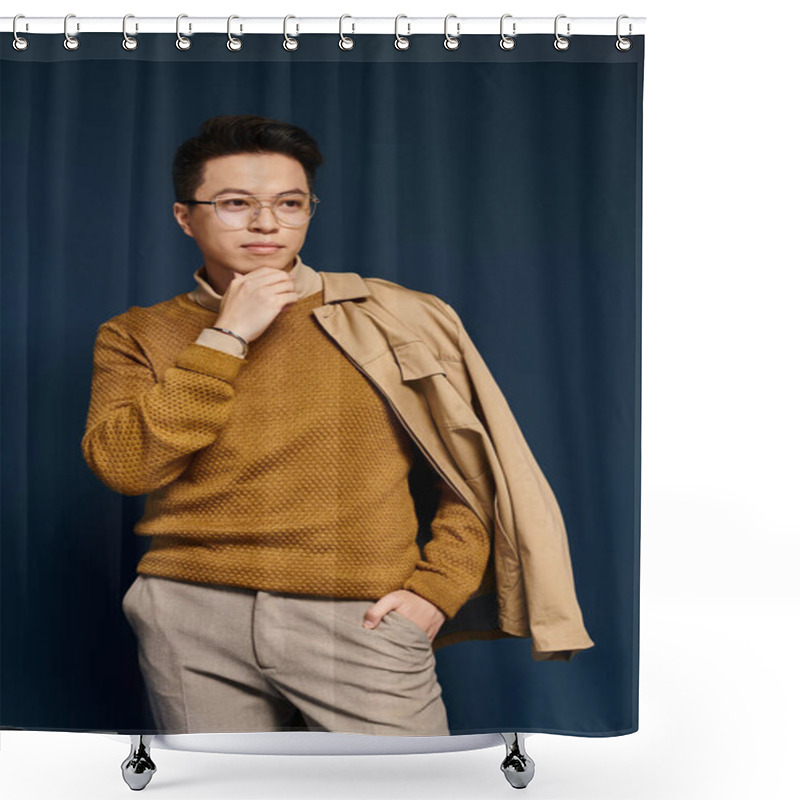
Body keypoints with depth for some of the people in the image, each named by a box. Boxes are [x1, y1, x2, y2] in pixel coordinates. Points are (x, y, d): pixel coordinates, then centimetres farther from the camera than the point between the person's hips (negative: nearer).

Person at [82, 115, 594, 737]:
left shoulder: (396, 320, 5)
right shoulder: (137, 336, 8)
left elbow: (480, 468, 9)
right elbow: (123, 466, -8)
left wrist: (435, 588, -2)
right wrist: (225, 338, -8)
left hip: (360, 621, -1)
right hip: (191, 620, 2)